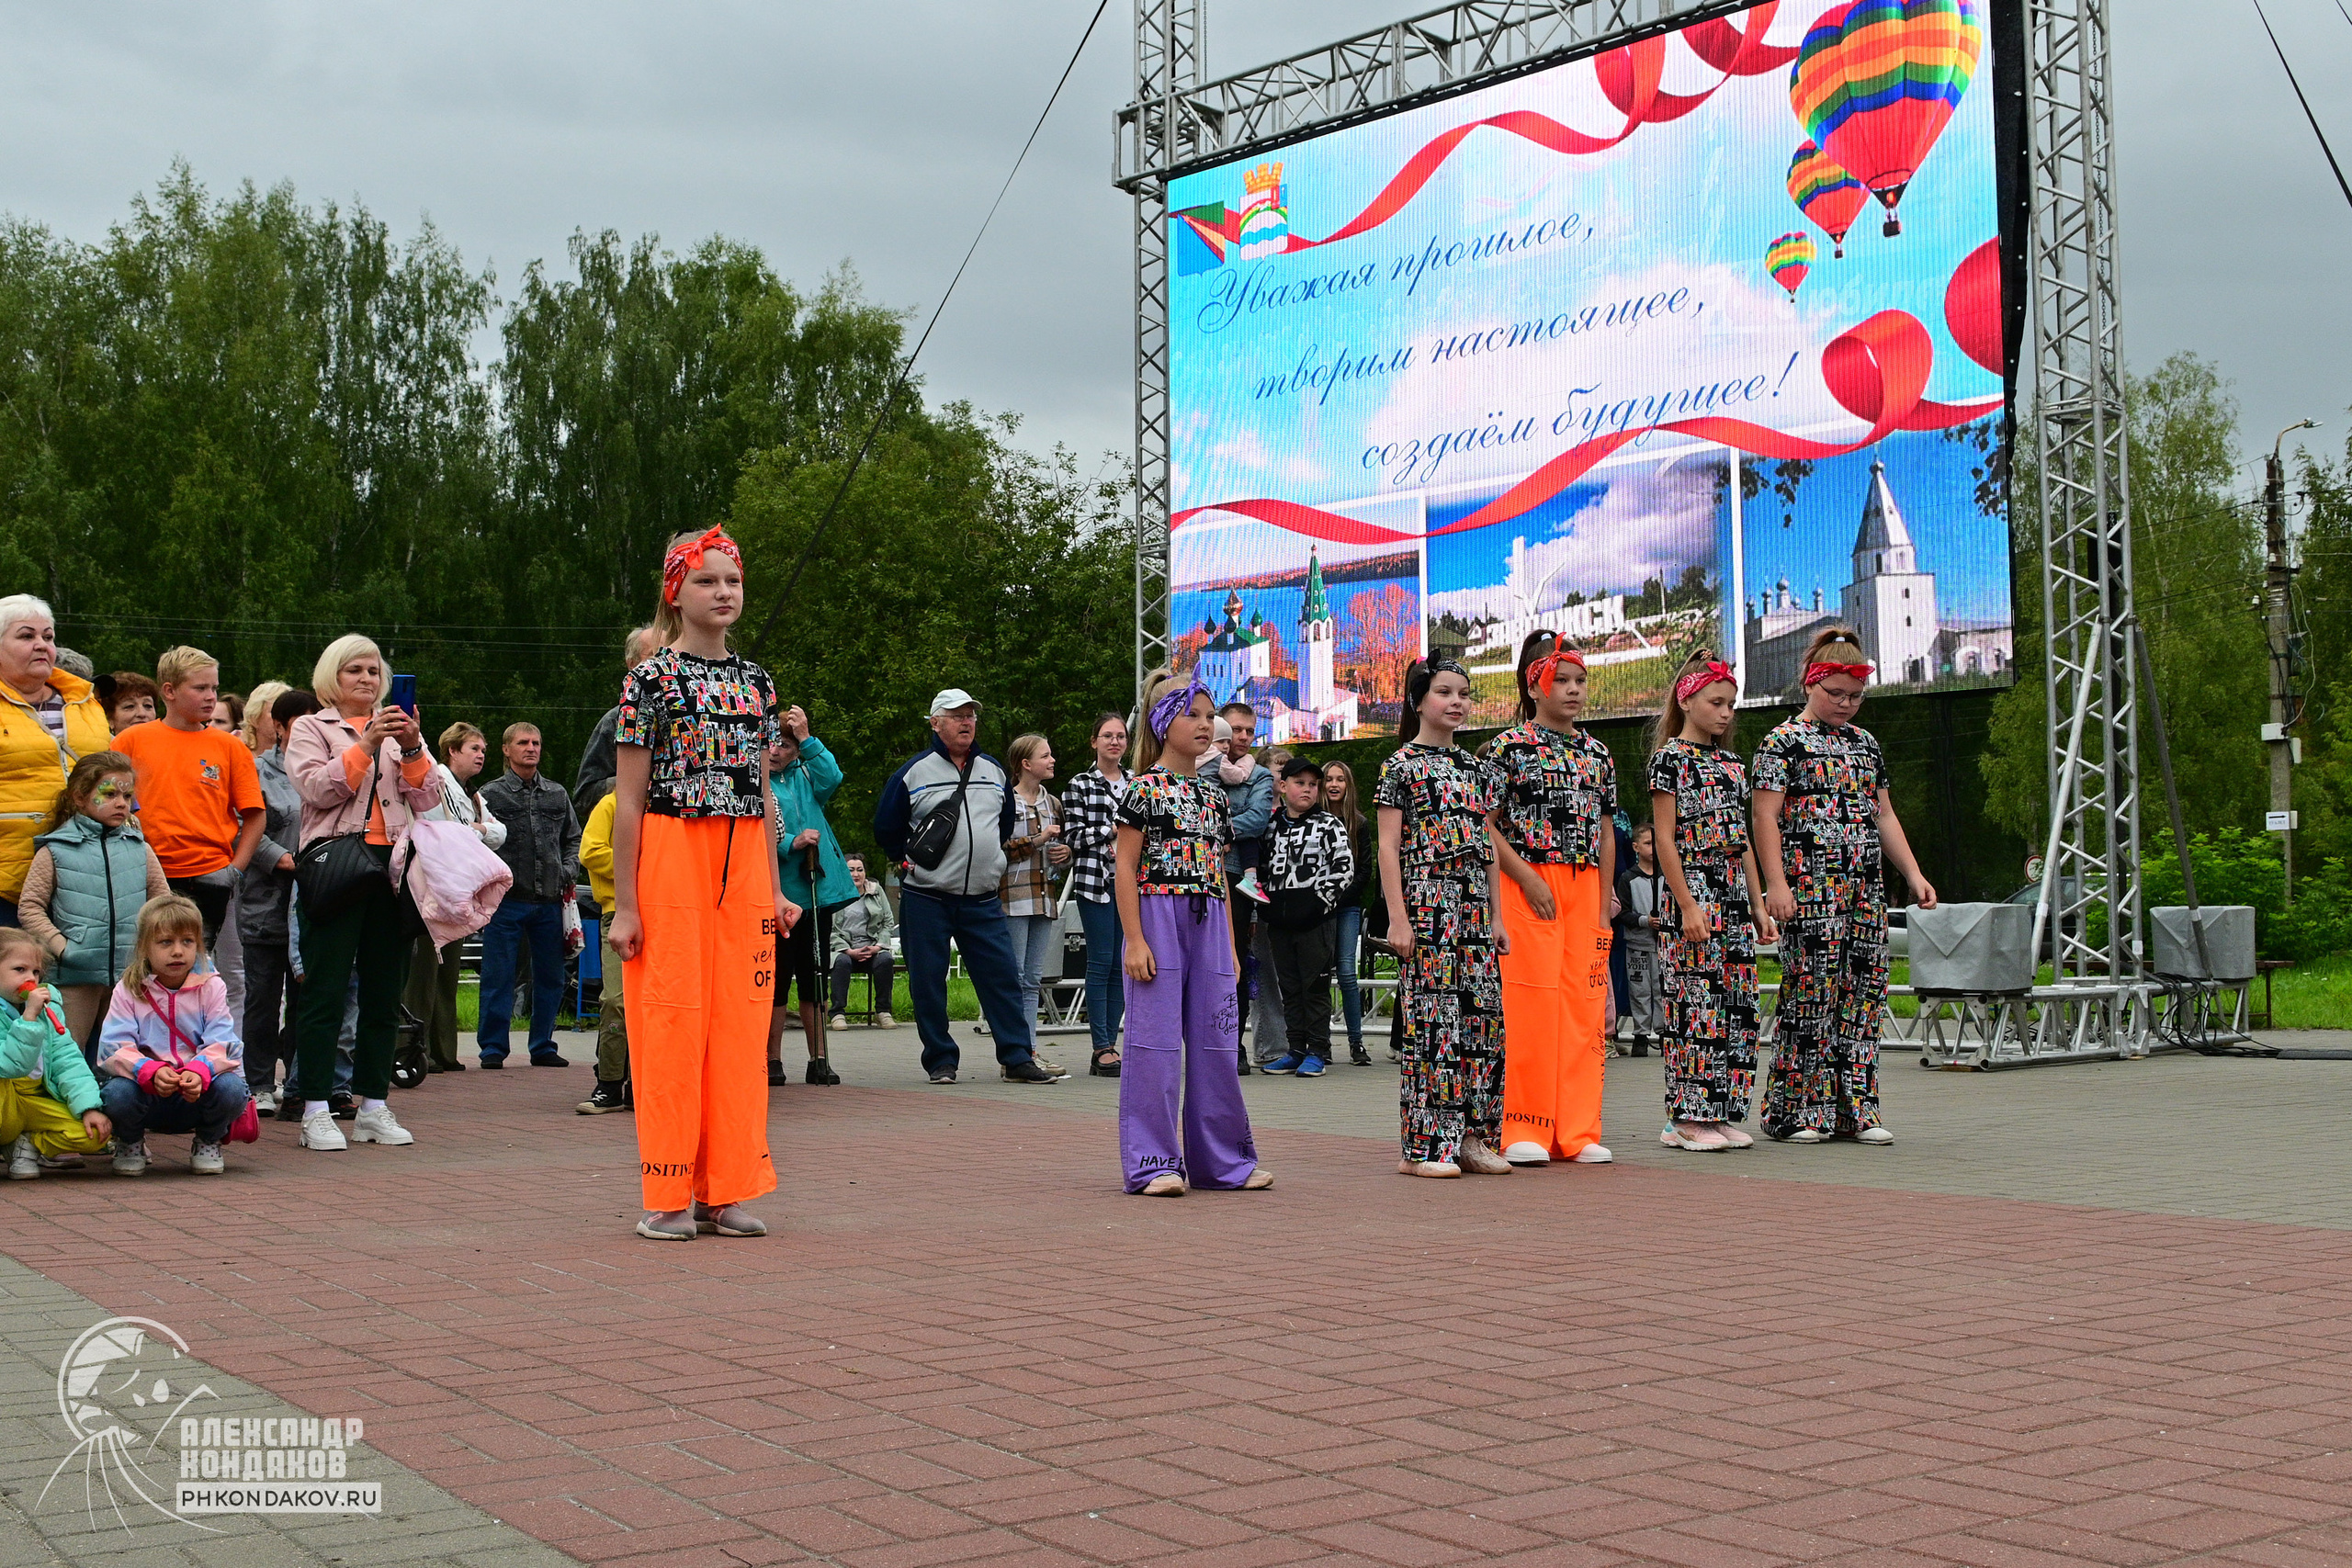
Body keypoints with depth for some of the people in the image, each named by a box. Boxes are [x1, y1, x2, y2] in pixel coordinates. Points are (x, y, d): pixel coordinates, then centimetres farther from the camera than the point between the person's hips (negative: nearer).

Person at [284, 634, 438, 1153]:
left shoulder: (401, 730, 20)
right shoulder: (311, 729, 10)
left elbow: (428, 801, 9)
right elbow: (315, 788, -8)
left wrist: (412, 750, -6)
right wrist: (366, 746, -15)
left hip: (393, 868, 4)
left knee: (384, 992, 6)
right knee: (325, 990, -6)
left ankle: (373, 1106, 12)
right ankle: (316, 1112, -3)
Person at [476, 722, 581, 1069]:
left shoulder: (557, 794, 15)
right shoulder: (491, 793, 3)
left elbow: (573, 838, 25)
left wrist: (567, 872, 10)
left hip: (549, 900, 4)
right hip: (507, 898, -4)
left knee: (550, 977, 8)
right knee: (498, 977, -1)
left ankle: (543, 1046, 18)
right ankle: (493, 1047, 7)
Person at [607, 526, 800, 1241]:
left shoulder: (756, 682, 13)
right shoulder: (651, 679, -2)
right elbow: (628, 799, -4)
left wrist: (776, 890, 11)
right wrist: (624, 905, -8)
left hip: (744, 862, 5)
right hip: (669, 859, -5)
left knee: (741, 1021, 4)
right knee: (672, 1022, -3)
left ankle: (726, 1189, 12)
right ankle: (669, 1197, 6)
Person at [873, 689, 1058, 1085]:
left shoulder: (994, 772, 12)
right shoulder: (913, 772, -1)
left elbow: (1006, 825, 26)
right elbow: (886, 829, 6)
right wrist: (914, 862, 7)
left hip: (982, 900, 3)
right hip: (926, 900, -3)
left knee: (1003, 976, -3)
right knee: (928, 982, 0)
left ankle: (1017, 1058, 0)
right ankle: (941, 1060, 11)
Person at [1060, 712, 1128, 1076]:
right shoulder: (1080, 785, 2)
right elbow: (1071, 836, -4)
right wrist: (1113, 831, -11)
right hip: (1095, 881, -4)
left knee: (1121, 964, 4)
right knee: (1100, 962, -6)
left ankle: (1110, 1043, 10)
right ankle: (1101, 1050, -5)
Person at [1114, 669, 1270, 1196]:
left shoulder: (1214, 792, 14)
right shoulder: (1145, 788, -5)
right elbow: (1125, 867, -7)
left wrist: (1230, 947, 15)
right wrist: (1135, 940, -13)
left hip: (1209, 921, 6)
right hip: (1158, 916, -6)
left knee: (1216, 1039, 7)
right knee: (1157, 1039, -4)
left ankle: (1223, 1158, 16)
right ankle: (1154, 1162, 2)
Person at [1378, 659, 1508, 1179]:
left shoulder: (1479, 769, 16)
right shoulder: (1401, 765, -1)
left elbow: (1489, 849, 17)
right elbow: (1389, 847, -6)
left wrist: (1497, 918, 13)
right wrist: (1397, 917, -13)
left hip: (1476, 908, 6)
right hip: (1426, 905, -6)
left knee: (1482, 1016, 4)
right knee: (1431, 1020, -7)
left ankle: (1471, 1137, 11)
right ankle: (1423, 1146, -3)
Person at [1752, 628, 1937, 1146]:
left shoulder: (1865, 742, 18)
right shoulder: (1784, 741, -2)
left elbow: (1884, 816, 22)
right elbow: (1766, 817, -8)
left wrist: (1914, 874, 14)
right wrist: (1775, 883, -18)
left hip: (1866, 889, 7)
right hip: (1811, 889, -6)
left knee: (1863, 993, 4)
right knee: (1810, 992, -8)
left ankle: (1855, 1108, 9)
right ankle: (1796, 1111, -1)